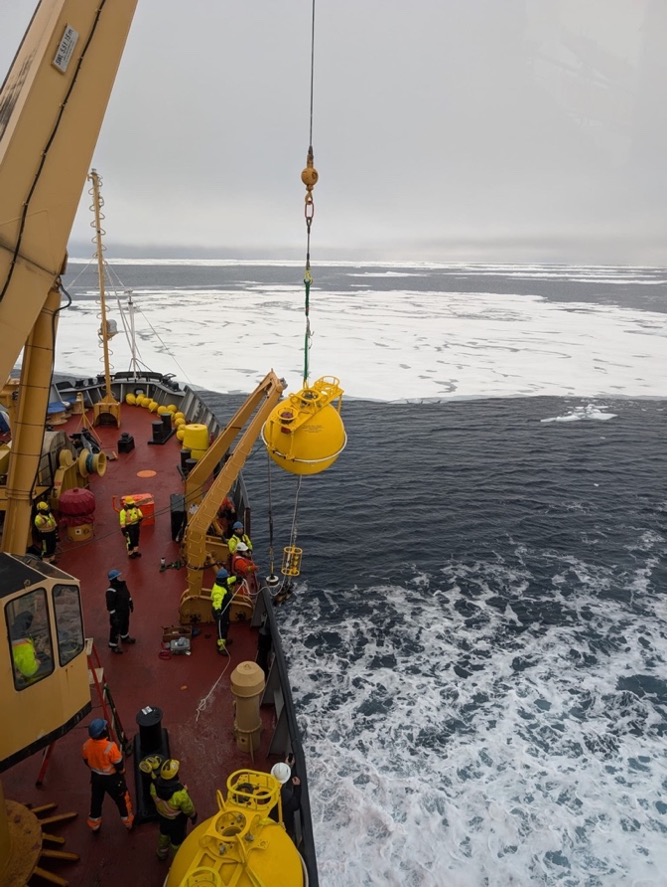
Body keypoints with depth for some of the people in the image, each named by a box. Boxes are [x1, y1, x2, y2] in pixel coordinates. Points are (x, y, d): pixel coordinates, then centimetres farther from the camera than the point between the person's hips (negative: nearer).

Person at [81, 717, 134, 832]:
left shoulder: (86, 745, -18)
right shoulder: (110, 746, -35)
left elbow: (86, 761, 1)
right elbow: (119, 764, -21)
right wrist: (121, 772, 2)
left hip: (96, 777, 5)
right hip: (111, 778, -5)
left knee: (96, 801, 27)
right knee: (122, 800, 18)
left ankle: (95, 826, 46)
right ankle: (129, 823, 35)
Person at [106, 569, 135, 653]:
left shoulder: (123, 584, -6)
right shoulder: (111, 591, -31)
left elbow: (127, 595, 12)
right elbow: (110, 605, -26)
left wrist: (131, 604, 18)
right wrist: (113, 616, -22)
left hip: (125, 610, 9)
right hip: (117, 613, -9)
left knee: (125, 624, 28)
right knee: (116, 629, 8)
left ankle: (125, 638, 53)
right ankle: (114, 646, 27)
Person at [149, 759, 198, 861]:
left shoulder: (154, 785, -31)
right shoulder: (180, 793, -43)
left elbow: (154, 797, -7)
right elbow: (188, 808, -23)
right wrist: (194, 816, -1)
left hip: (162, 816, 5)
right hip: (177, 821, -5)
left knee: (163, 835, 35)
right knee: (177, 840, 25)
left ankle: (162, 854, 61)